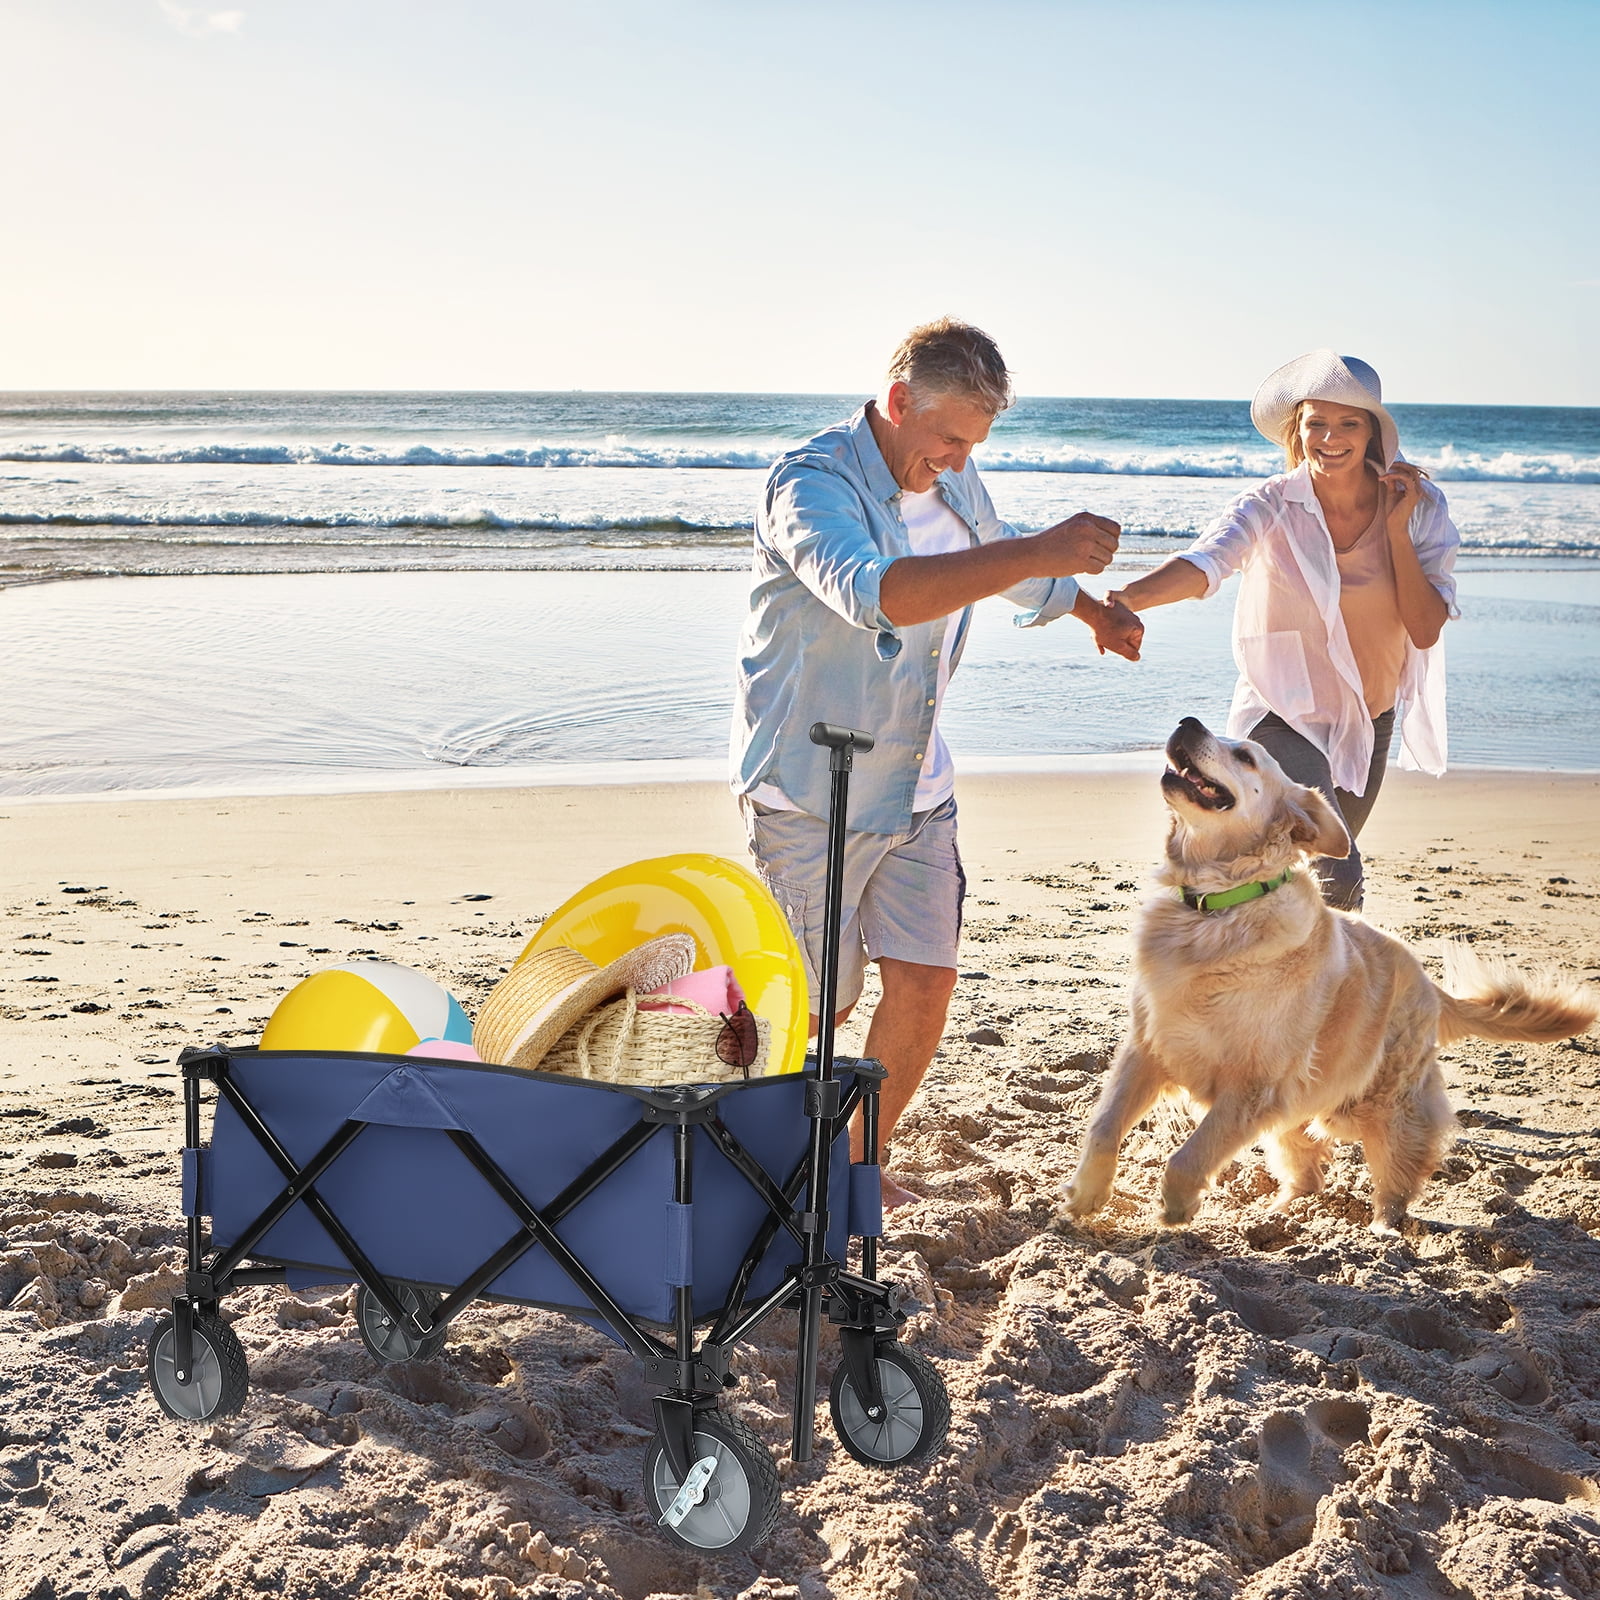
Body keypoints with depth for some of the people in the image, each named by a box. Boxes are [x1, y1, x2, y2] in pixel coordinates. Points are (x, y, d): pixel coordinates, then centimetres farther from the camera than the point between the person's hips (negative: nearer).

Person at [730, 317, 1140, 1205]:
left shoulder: (953, 481, 5)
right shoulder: (812, 483, -21)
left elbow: (1001, 557, 29)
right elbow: (875, 593, -42)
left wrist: (1097, 612, 44)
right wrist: (1039, 553, -46)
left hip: (914, 786, 7)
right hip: (808, 789, -7)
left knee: (925, 983, 2)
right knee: (814, 1007, 0)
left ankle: (857, 1162, 22)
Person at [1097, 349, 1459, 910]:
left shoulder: (1420, 506, -7)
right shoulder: (1272, 507, -17)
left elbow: (1425, 631, -12)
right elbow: (1205, 563, -37)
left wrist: (1396, 526, -19)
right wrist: (1129, 596, -58)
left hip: (1370, 719, 5)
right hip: (1283, 716, -5)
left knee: (1319, 873, 22)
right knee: (1338, 880, -24)